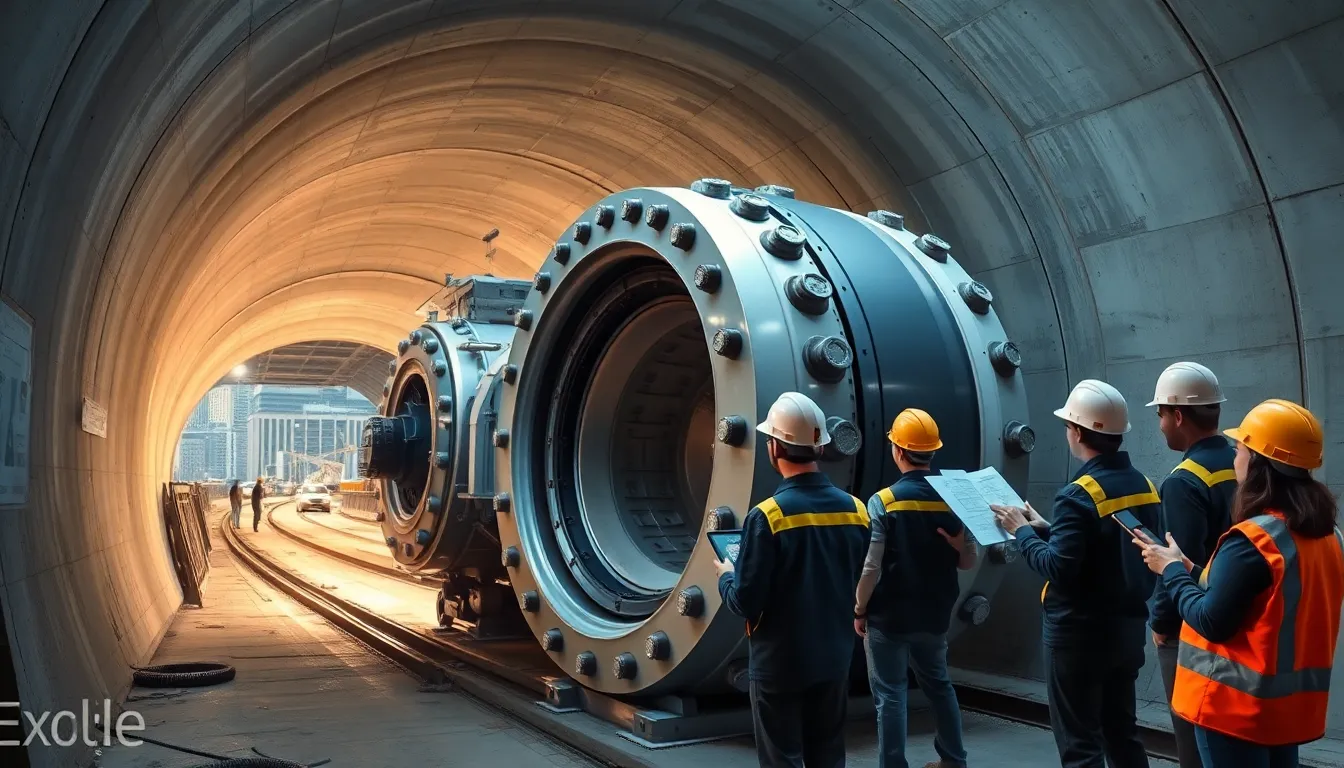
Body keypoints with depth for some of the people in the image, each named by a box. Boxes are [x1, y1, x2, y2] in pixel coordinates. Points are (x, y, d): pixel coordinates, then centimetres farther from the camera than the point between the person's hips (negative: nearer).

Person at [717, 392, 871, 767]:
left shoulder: (767, 516, -20)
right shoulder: (855, 510, -4)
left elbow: (745, 602, -17)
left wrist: (726, 575, 3)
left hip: (779, 663, -5)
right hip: (835, 658, 5)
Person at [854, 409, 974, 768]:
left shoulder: (883, 501, -16)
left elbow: (870, 568, -16)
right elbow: (968, 561, 4)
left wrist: (859, 610, -6)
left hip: (889, 616, -5)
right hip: (934, 614, 5)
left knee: (890, 694, 5)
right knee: (938, 683, 24)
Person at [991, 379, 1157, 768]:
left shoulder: (1079, 495, -21)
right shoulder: (1144, 487, 5)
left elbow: (1058, 569, -23)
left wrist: (1022, 532, -9)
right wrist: (1045, 529, 12)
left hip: (1079, 634, -8)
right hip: (1127, 628, 8)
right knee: (1122, 733, 20)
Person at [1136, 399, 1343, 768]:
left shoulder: (1251, 541, -22)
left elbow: (1212, 623, -20)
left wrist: (1172, 570, -7)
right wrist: (1193, 571, 9)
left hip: (1239, 705, -8)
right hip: (1293, 702, 8)